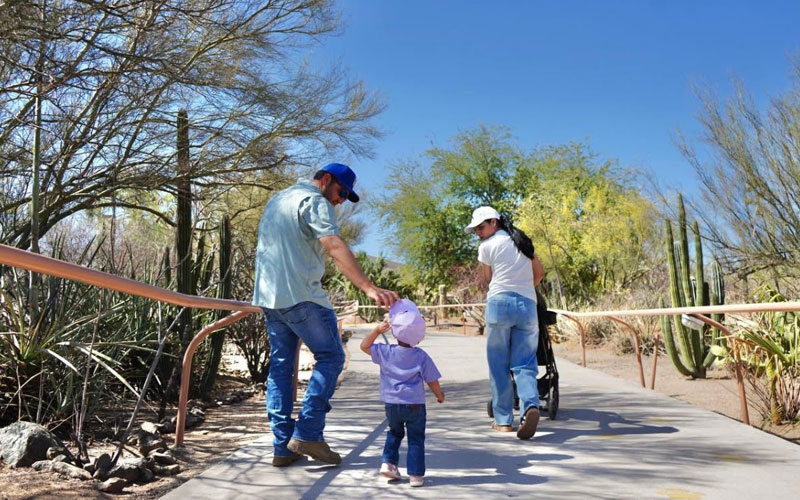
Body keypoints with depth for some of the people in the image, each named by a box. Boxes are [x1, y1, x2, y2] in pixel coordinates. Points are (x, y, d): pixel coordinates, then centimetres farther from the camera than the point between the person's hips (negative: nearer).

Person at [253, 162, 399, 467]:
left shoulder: (277, 199, 22)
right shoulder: (315, 202, -8)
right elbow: (335, 247, -24)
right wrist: (369, 288, -34)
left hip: (268, 296, 9)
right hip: (301, 295, -9)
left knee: (280, 365, 10)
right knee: (330, 357, 2)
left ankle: (282, 447, 12)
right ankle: (307, 433, -5)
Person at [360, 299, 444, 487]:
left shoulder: (386, 352, -6)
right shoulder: (421, 356, -9)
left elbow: (364, 346, 7)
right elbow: (432, 380, -2)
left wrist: (377, 331, 2)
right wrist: (440, 395, 15)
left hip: (392, 404, 2)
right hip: (415, 404, -2)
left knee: (394, 432, 25)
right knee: (416, 439, 9)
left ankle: (388, 463, 15)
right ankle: (416, 475, 8)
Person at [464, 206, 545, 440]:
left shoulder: (487, 246, 3)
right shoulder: (523, 242, 20)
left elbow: (488, 279, 11)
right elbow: (540, 272, 28)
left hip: (500, 302, -4)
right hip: (528, 304, 5)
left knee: (499, 364, 5)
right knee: (525, 364, 4)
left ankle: (503, 420, 7)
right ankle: (531, 405, -21)